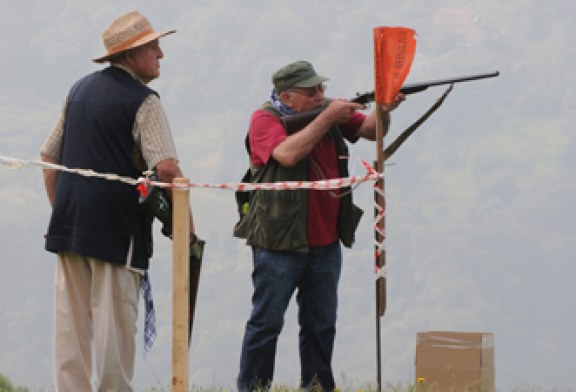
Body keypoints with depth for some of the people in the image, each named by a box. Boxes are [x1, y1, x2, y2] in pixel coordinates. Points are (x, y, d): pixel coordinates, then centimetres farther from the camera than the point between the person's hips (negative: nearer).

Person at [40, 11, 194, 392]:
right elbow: (166, 168, -18)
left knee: (71, 316, 8)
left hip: (69, 221, 6)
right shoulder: (143, 101, -9)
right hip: (117, 229, -6)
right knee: (113, 318, -1)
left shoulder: (80, 89, 13)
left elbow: (49, 156, 18)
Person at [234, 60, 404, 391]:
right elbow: (288, 153, -25)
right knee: (267, 321, -1)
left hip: (326, 242, 6)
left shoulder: (329, 111, 7)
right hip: (280, 242, -5)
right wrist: (327, 118, -23)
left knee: (321, 325, 11)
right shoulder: (265, 119, -9)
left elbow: (370, 130, 3)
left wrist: (384, 111, -18)